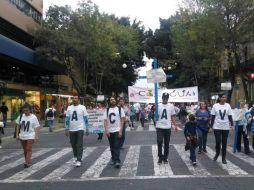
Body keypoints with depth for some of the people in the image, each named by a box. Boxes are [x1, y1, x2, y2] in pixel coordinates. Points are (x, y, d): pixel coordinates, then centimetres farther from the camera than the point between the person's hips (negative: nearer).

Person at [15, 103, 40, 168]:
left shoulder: (33, 117, -9)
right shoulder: (21, 116, 1)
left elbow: (36, 127, -8)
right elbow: (18, 126, 9)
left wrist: (36, 137, -12)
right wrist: (17, 135, 5)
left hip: (30, 136, -4)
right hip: (22, 136, 4)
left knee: (29, 149, -11)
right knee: (25, 150, 13)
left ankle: (28, 162, -14)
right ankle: (27, 161, 25)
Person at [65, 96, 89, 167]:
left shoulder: (82, 107, -3)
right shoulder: (69, 108, 5)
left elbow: (86, 118, -2)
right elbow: (67, 119, 8)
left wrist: (87, 128, -4)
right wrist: (66, 129, 4)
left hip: (80, 129, -4)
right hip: (71, 129, 4)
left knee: (79, 145, -7)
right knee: (73, 144, 14)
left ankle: (79, 160, -5)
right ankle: (75, 157, 34)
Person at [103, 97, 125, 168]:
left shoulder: (120, 109, -1)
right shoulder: (107, 110, 6)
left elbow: (122, 120, -4)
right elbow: (105, 121, 3)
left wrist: (120, 131, -11)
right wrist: (106, 131, -8)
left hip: (117, 131, -3)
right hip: (110, 131, 3)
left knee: (116, 146, -8)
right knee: (112, 147, 12)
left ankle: (117, 161, -8)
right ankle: (113, 159, 26)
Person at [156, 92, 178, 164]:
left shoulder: (171, 106, 4)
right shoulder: (158, 106, 0)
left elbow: (173, 117, 7)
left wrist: (175, 126, 0)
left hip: (167, 127, 2)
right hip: (159, 127, -2)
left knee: (167, 144, 8)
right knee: (159, 142, -9)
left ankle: (165, 158, 21)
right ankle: (160, 157, 7)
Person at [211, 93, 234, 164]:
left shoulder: (228, 106, 1)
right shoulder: (215, 106, -4)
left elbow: (230, 116, 4)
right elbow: (213, 117, 0)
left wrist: (232, 125, -3)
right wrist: (211, 126, -3)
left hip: (226, 127, 2)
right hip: (217, 127, -2)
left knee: (224, 143, 7)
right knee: (218, 142, -5)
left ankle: (224, 158, 18)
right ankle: (217, 153, 23)